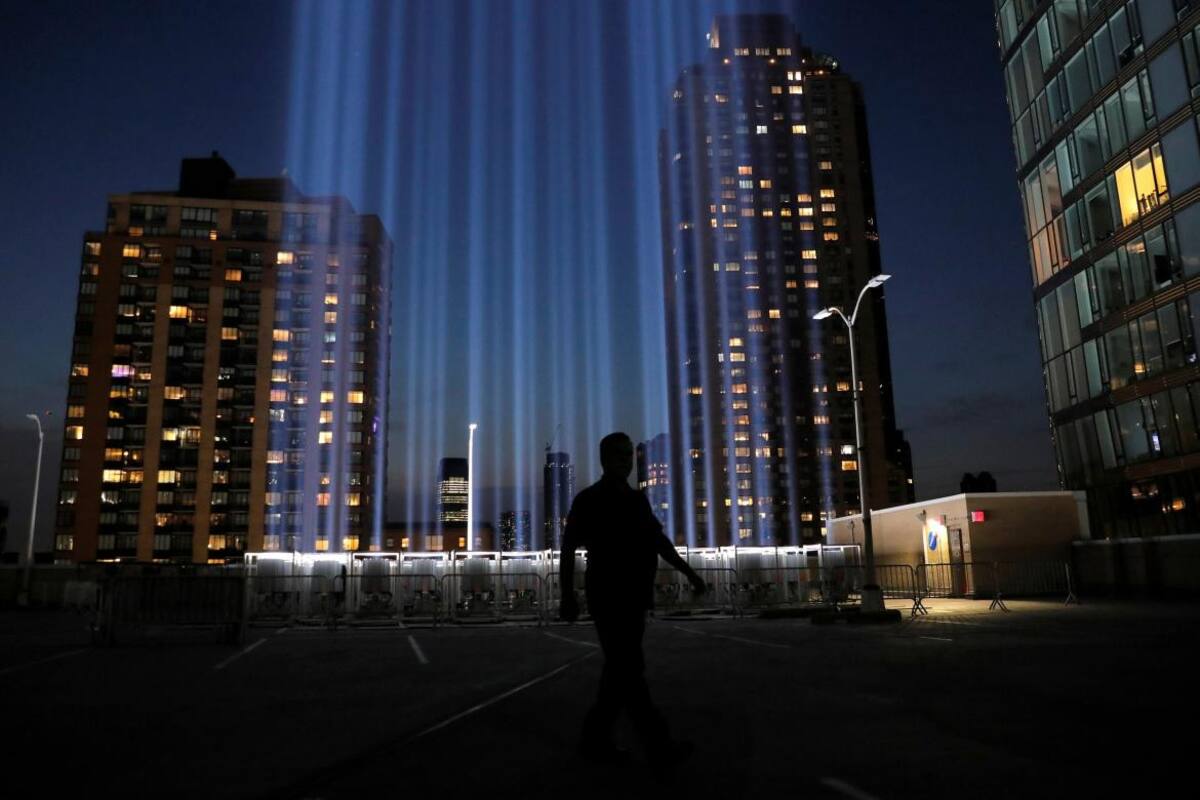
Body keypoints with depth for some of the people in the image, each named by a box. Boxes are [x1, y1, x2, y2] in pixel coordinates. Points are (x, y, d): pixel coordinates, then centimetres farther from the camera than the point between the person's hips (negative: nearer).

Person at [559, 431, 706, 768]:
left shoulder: (637, 500, 15)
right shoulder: (590, 500, -6)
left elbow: (659, 540, 17)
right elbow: (568, 549, -8)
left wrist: (689, 572, 9)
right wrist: (568, 596, -14)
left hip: (635, 598, 8)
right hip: (608, 599, -8)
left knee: (620, 671, 10)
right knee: (629, 671, -7)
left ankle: (595, 739, 19)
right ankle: (659, 746, -4)